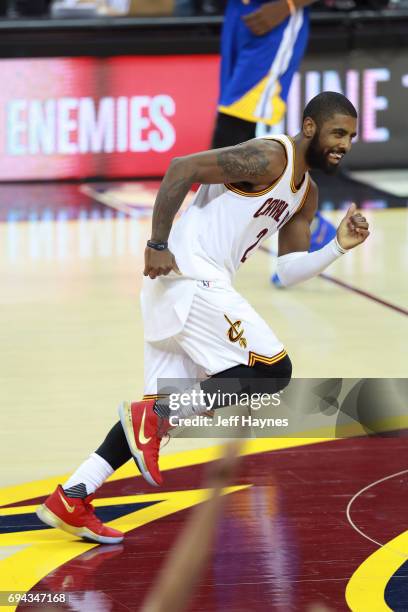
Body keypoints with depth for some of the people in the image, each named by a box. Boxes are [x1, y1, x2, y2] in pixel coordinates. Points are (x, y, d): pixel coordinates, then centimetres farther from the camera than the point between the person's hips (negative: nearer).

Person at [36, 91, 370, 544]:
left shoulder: (306, 194, 18)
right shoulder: (268, 157, -11)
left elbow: (289, 272, 19)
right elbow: (182, 168, -18)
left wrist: (339, 247, 3)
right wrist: (158, 245, -20)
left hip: (202, 286, 10)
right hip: (187, 274, -10)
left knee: (161, 407, 9)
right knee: (273, 369, -12)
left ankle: (70, 500, 7)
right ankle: (157, 419, -13)